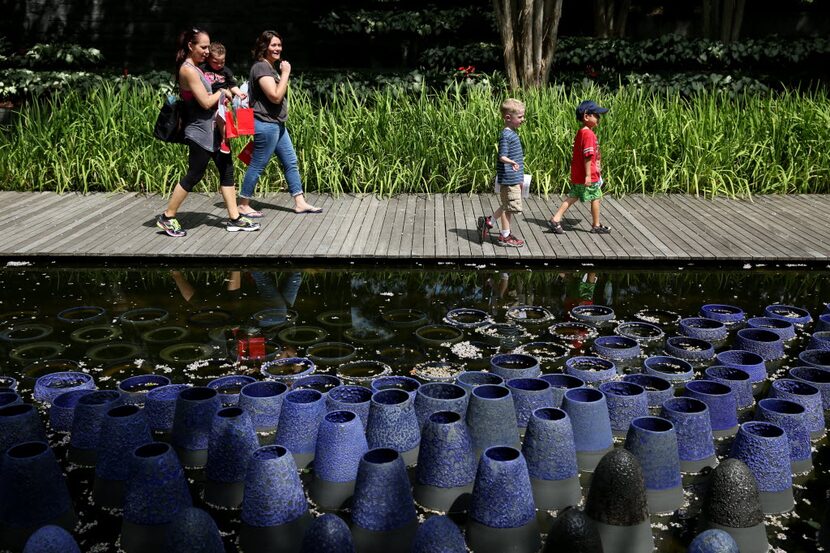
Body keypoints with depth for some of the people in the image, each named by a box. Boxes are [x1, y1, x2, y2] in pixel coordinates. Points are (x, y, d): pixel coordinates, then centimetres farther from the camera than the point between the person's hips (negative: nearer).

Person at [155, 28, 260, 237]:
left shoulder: (194, 68, 14)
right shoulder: (188, 70, -16)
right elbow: (206, 102, -19)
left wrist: (223, 94, 4)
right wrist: (221, 92, -4)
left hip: (211, 128, 10)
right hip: (200, 131, -10)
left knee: (226, 169, 8)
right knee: (195, 175, -3)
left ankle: (234, 219, 12)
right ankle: (167, 217, 10)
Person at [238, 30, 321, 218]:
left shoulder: (271, 67, 17)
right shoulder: (261, 67, -15)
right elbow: (275, 96, -22)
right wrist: (285, 74, -16)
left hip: (277, 124, 10)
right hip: (265, 124, -10)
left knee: (291, 162, 10)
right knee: (257, 166, -2)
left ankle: (300, 202, 14)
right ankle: (243, 205, 8)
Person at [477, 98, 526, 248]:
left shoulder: (512, 133, 14)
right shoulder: (506, 135, -17)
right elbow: (502, 156, -22)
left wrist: (520, 178, 26)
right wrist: (512, 162, -39)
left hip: (514, 178, 10)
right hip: (509, 179, -10)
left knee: (507, 206, 18)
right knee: (509, 207, -1)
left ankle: (488, 222, 28)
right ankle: (505, 236, 9)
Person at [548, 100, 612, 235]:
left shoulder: (580, 132, 11)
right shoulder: (588, 134, -19)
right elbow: (588, 156, -23)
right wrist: (588, 175, -23)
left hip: (577, 176, 9)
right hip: (588, 176, -9)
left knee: (573, 197, 13)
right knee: (595, 198, 7)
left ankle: (555, 219, 7)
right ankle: (596, 226, 19)